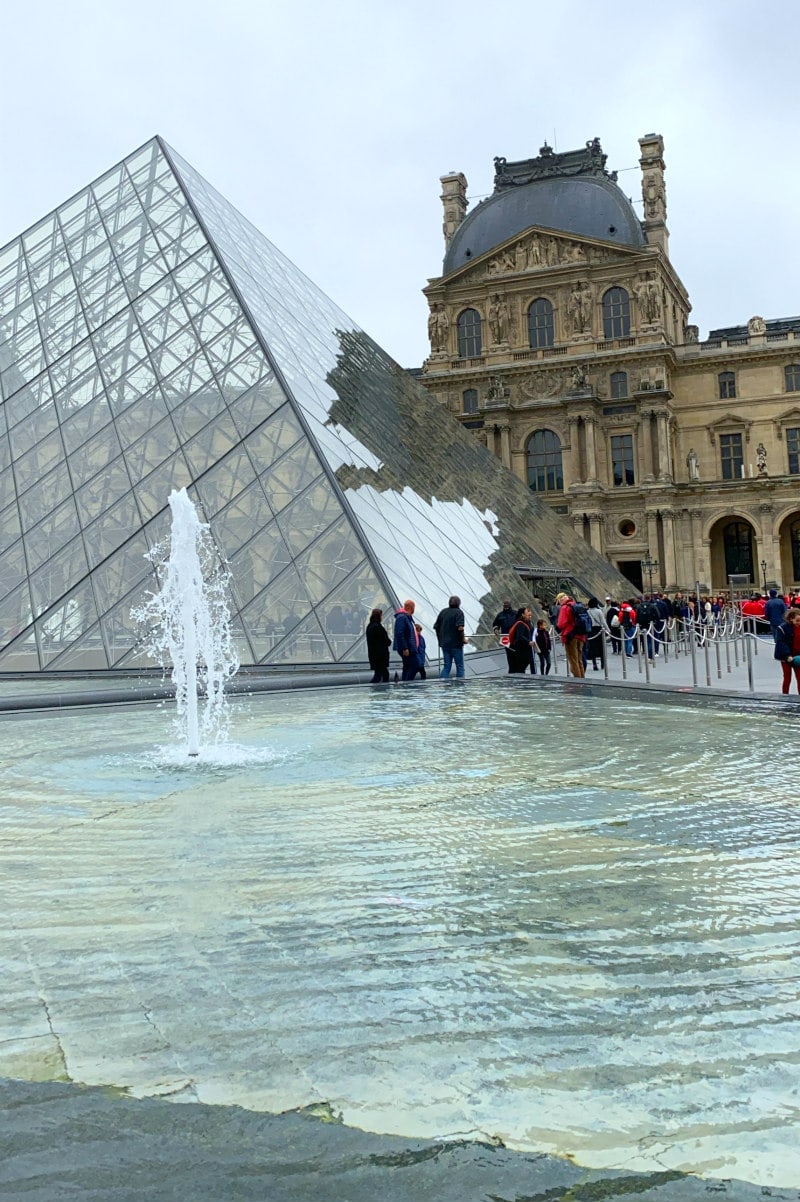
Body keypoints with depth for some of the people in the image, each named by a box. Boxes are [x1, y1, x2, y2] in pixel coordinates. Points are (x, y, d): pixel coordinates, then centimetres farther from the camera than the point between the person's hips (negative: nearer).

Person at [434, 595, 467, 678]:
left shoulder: (443, 612, 9)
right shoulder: (459, 612, -9)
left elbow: (436, 627, 9)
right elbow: (460, 628, -21)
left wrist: (440, 639, 17)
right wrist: (463, 639, -7)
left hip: (444, 643, 5)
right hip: (456, 643, -5)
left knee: (446, 666, 9)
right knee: (460, 666, 5)